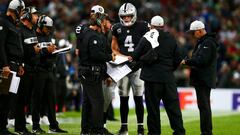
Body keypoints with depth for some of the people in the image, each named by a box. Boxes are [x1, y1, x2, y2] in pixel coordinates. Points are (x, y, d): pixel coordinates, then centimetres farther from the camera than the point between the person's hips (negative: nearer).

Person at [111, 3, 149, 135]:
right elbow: (114, 49, 13)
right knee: (123, 98, 4)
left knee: (138, 98, -3)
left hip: (138, 67, -3)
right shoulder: (117, 28, 7)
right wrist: (125, 57, -5)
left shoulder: (142, 27, -2)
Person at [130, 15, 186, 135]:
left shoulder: (146, 39, -5)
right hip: (168, 78, 2)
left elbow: (136, 56, 0)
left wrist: (132, 57, 23)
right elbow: (178, 59, 7)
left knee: (153, 107, 4)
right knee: (173, 106, 6)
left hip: (152, 78, -2)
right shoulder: (171, 39, 3)